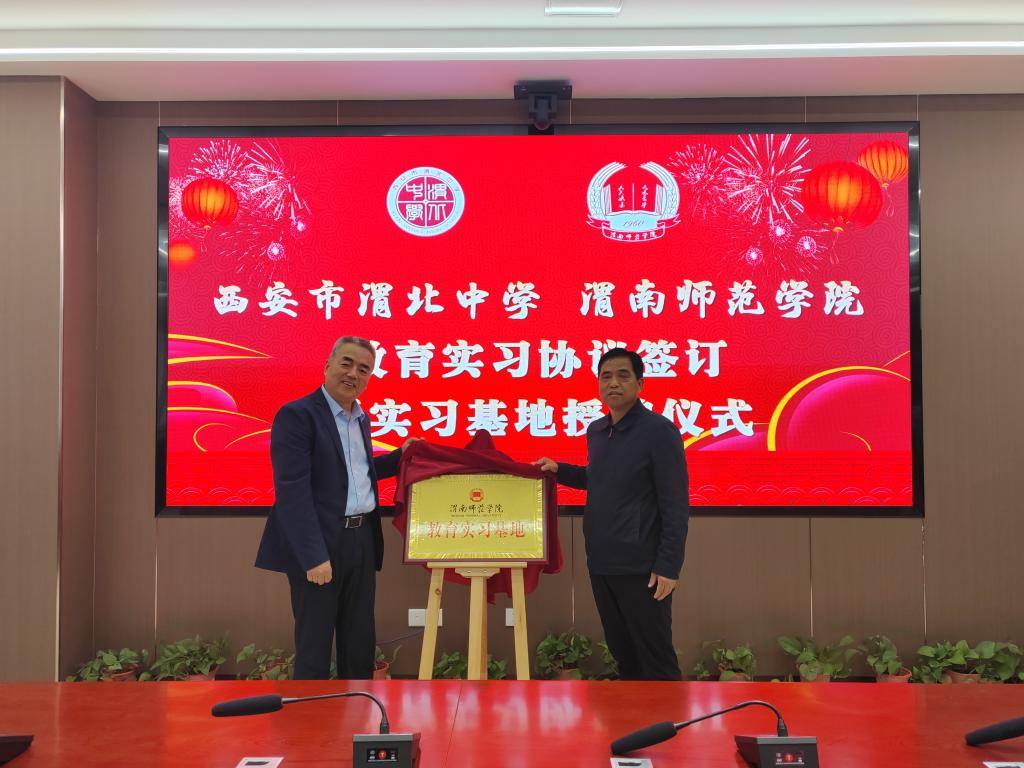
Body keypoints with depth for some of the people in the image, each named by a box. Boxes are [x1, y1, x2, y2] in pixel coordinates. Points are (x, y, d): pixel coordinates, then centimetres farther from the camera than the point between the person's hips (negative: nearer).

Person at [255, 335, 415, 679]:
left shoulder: (361, 419, 15)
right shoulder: (296, 415, -11)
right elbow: (293, 491, -19)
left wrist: (401, 456, 14)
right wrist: (314, 556, -24)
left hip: (362, 541, 8)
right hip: (319, 546, -8)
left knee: (360, 644, 14)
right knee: (314, 645, 3)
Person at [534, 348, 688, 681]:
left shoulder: (659, 431, -12)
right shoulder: (595, 431, 10)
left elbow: (675, 505, -14)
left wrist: (668, 566, -18)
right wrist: (559, 470, 11)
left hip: (641, 568, -7)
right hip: (600, 564, 7)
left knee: (655, 659, 1)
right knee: (622, 653, 17)